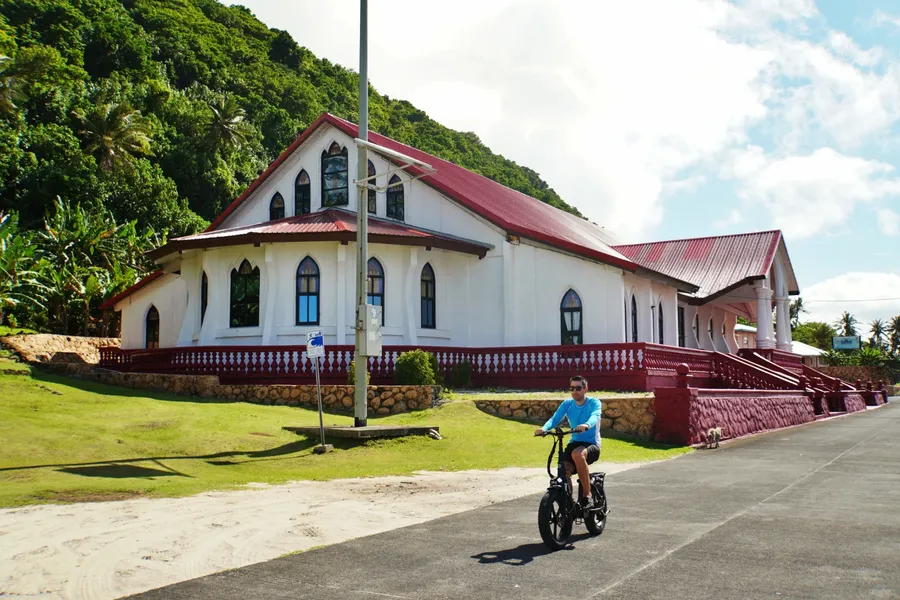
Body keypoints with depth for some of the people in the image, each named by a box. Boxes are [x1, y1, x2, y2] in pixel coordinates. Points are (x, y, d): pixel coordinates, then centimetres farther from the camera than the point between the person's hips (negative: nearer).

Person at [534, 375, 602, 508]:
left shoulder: (594, 403, -5)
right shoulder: (567, 404, 5)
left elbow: (595, 416, -27)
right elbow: (555, 418, -9)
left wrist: (586, 425, -51)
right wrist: (544, 428, -32)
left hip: (591, 445, -4)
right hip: (574, 443, 4)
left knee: (577, 454, -37)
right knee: (563, 471, -22)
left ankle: (587, 496, -25)